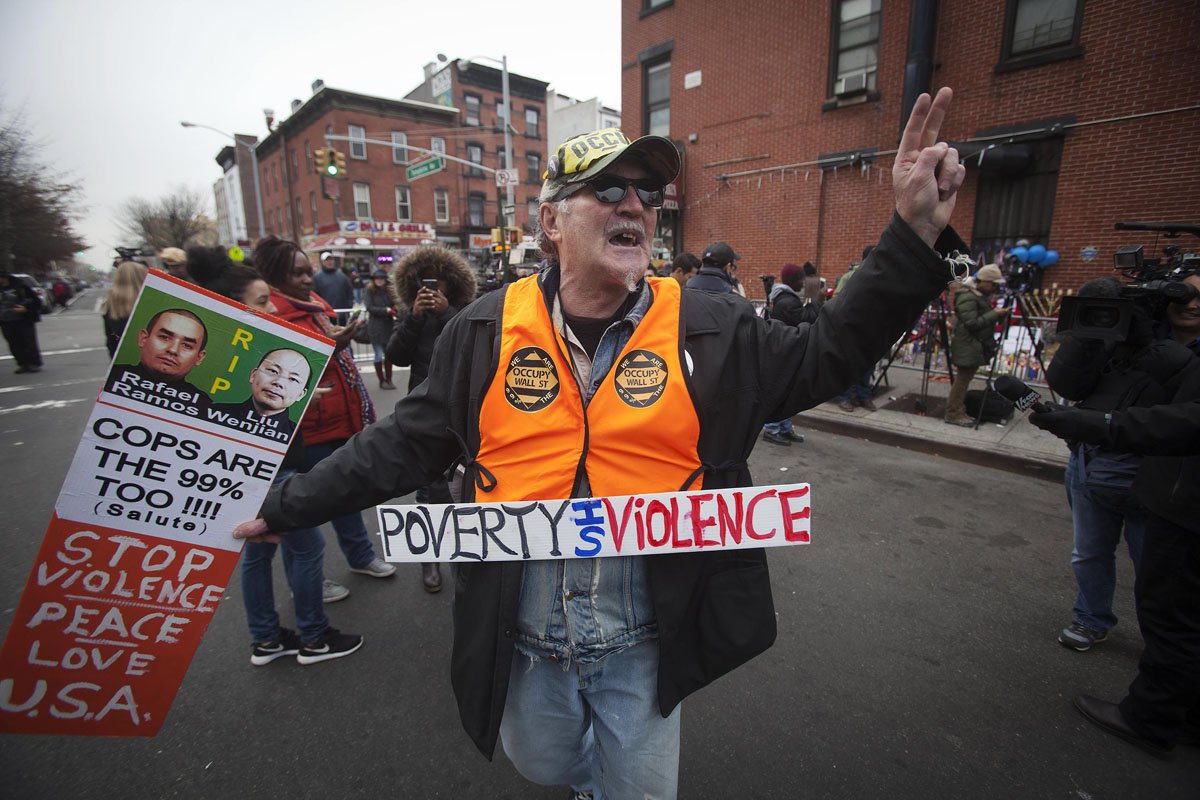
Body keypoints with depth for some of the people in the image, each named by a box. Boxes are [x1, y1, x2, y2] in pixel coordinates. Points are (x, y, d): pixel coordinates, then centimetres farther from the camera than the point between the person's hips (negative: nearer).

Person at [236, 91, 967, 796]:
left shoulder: (708, 330, -9)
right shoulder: (487, 331, -9)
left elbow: (827, 357, -3)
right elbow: (410, 441, -2)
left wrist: (914, 235, -12)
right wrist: (289, 504, 2)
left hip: (644, 645, -1)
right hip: (523, 639, 2)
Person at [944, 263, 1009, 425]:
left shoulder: (980, 296, 15)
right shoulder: (967, 297, -16)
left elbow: (984, 319, 20)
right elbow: (972, 323, -22)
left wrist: (1000, 314, 5)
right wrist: (995, 314, -19)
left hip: (975, 347, 10)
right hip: (967, 347, -10)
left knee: (964, 379, 12)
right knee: (962, 379, -6)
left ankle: (958, 411, 17)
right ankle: (953, 413, -1)